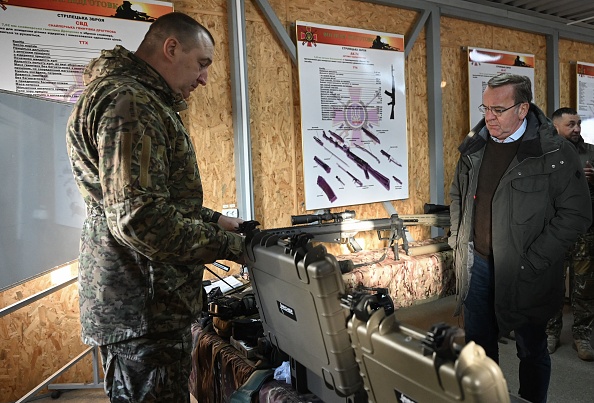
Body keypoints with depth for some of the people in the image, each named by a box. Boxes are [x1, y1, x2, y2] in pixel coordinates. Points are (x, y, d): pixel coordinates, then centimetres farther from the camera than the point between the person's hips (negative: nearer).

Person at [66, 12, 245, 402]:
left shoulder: (145, 102, 18)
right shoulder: (128, 102, -18)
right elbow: (139, 218, -27)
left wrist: (214, 220, 11)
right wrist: (227, 246, -17)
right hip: (142, 312, -11)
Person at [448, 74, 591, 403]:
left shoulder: (556, 153, -13)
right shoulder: (474, 147, 3)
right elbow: (457, 195, 15)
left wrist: (532, 261, -16)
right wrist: (458, 238, 6)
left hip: (524, 272, -4)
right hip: (476, 263, 5)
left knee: (531, 349, 14)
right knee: (478, 343, 18)